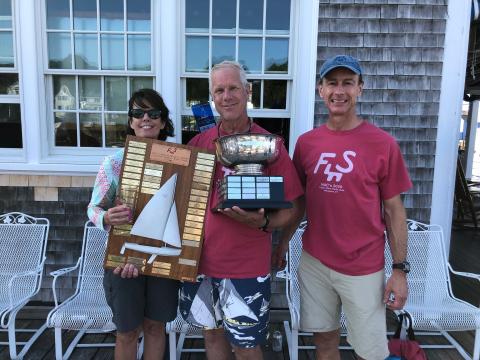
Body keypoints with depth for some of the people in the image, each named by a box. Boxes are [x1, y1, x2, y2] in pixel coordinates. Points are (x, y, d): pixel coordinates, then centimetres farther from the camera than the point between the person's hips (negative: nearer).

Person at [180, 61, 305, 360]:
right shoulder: (199, 143, 1)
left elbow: (293, 206, -6)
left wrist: (264, 223, -23)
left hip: (247, 267, -3)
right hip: (200, 260, 4)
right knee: (212, 334, 21)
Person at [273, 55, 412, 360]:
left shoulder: (383, 144, -8)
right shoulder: (306, 142, 1)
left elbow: (394, 210, -5)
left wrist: (400, 269, -6)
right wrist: (283, 242, 10)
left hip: (364, 269, -2)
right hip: (314, 262, 3)